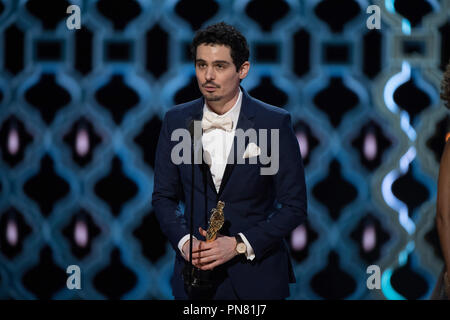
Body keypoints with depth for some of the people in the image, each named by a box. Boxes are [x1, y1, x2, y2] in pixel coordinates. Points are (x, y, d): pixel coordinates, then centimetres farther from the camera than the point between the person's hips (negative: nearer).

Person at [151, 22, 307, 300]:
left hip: (256, 278, -2)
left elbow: (294, 206, -7)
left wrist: (239, 245, -16)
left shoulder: (275, 123, -8)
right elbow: (163, 196, 7)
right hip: (195, 273, 2)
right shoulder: (176, 120, 1)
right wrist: (183, 241, -11)